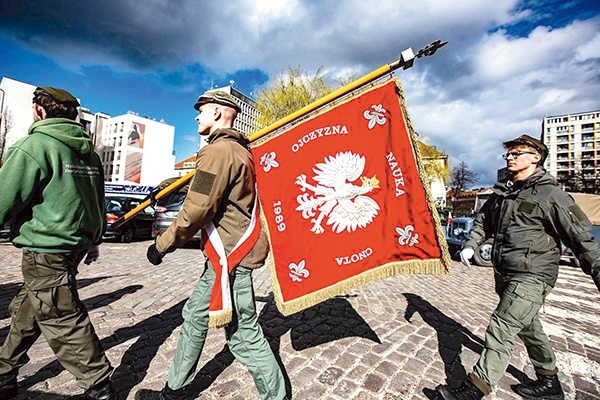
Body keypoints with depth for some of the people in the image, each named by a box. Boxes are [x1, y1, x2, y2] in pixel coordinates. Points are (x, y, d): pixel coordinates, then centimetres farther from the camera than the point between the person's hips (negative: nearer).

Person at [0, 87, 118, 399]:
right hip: (77, 243, 8)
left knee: (62, 321, 1)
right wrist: (94, 240, 24)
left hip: (46, 249, -8)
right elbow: (99, 202, 15)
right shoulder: (89, 153, 11)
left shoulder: (34, 145, -12)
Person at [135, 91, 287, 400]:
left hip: (230, 257, -11)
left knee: (242, 333, 2)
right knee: (194, 316, 22)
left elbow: (196, 211, -18)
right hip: (223, 255, 11)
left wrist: (162, 245, -5)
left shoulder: (218, 151, -15)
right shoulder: (239, 150, 17)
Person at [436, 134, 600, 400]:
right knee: (528, 326, 21)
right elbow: (483, 221, 17)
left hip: (532, 276, -7)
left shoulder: (551, 195, -9)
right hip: (505, 274, 8)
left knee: (502, 328, -10)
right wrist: (470, 245, 2)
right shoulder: (501, 193, 10)